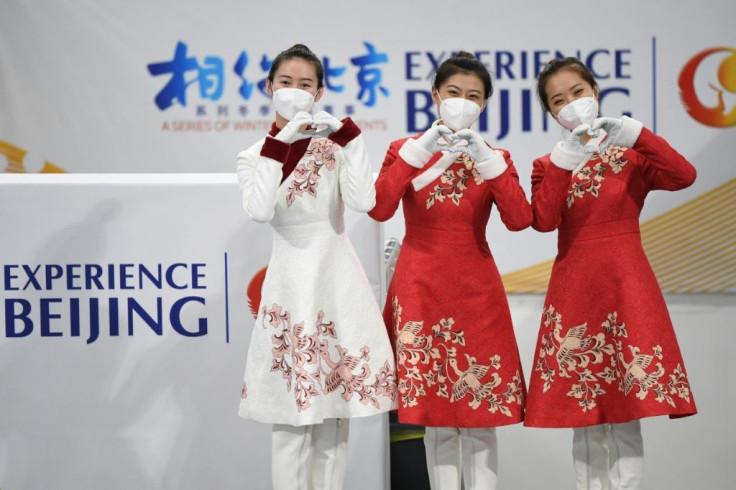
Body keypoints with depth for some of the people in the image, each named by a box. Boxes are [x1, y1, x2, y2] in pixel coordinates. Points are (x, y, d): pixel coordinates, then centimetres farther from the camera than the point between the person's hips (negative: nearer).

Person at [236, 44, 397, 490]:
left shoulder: (334, 145, 4)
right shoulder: (255, 155, 5)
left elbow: (364, 201, -13)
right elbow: (260, 211, -15)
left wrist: (350, 135, -13)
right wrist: (280, 145, -16)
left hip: (338, 279, 1)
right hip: (290, 280, 0)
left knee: (335, 408, 6)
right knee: (290, 410, -2)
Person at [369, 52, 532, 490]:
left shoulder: (494, 158, 7)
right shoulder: (407, 149, 5)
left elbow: (520, 219, -11)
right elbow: (379, 209, -14)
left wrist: (486, 158, -18)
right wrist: (419, 151, -19)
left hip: (476, 290, 1)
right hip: (421, 289, -1)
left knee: (481, 404, -1)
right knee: (434, 407, 3)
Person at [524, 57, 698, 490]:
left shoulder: (632, 153, 5)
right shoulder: (549, 165, 9)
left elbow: (684, 176, -15)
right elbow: (543, 221, -10)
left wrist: (636, 133, -21)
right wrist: (564, 162, -18)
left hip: (626, 285, -2)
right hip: (574, 290, 2)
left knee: (627, 409, -4)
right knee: (580, 405, 4)